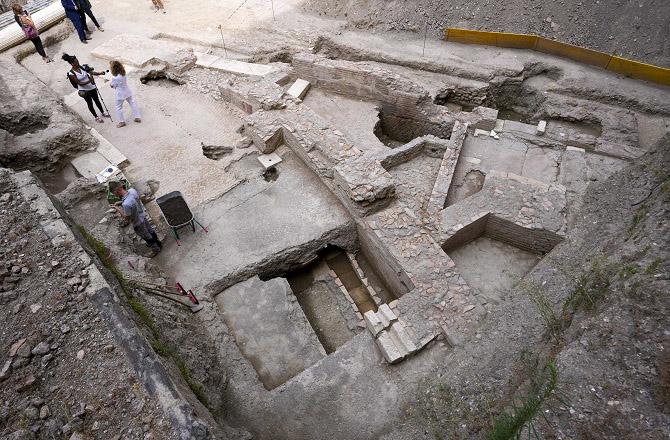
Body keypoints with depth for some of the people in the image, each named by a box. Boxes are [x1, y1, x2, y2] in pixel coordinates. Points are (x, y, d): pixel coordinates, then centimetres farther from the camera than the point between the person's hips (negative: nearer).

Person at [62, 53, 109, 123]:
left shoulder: (82, 67, -6)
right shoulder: (71, 73, -19)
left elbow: (92, 72, -9)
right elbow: (79, 83, -21)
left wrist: (99, 73, -28)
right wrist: (89, 81, -33)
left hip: (92, 87, 4)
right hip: (84, 90, -4)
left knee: (97, 100, 20)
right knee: (90, 103, 9)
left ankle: (103, 112, 40)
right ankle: (96, 117, 24)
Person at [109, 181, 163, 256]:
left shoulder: (126, 204, -41)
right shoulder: (132, 190, -21)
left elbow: (127, 217, -24)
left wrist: (118, 210, -12)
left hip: (138, 223, -7)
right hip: (142, 216, 7)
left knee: (146, 236, 19)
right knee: (150, 231, 30)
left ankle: (156, 249, 42)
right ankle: (158, 243, 53)